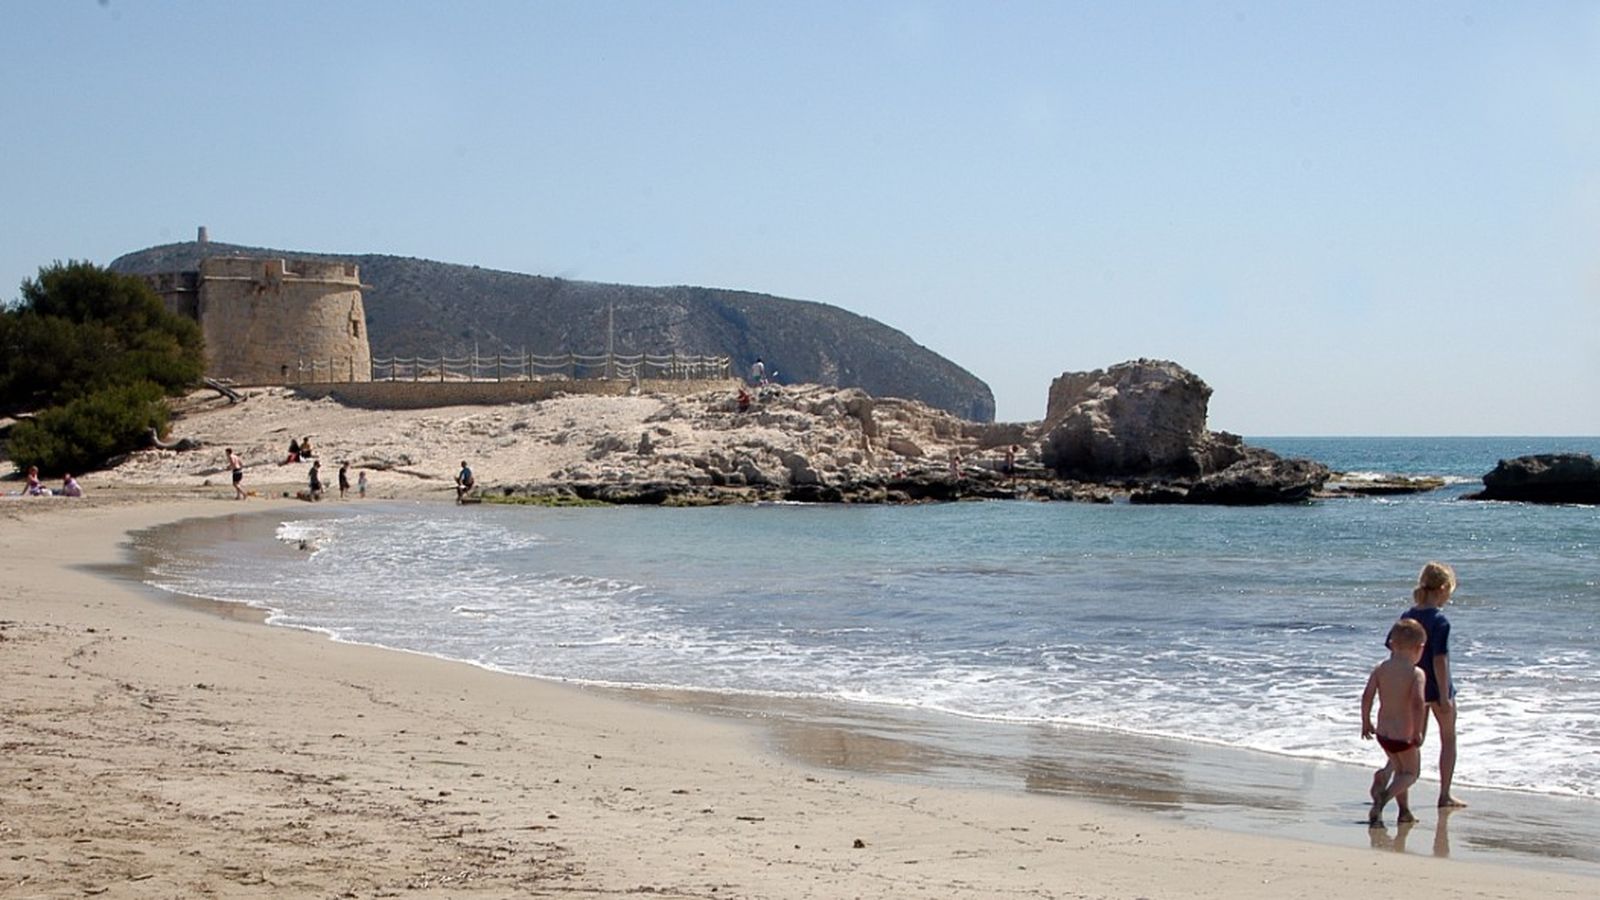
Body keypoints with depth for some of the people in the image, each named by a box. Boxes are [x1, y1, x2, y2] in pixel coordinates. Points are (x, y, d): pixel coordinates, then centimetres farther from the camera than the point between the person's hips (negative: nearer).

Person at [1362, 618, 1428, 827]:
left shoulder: (1380, 669, -2)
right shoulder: (1416, 673, -15)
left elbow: (1367, 696, -6)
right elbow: (1418, 702, -26)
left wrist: (1366, 723, 7)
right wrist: (1417, 732, -16)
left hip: (1382, 733, 5)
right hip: (1403, 735, -5)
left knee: (1398, 766, 28)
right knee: (1410, 773, 13)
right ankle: (1382, 799, -12)